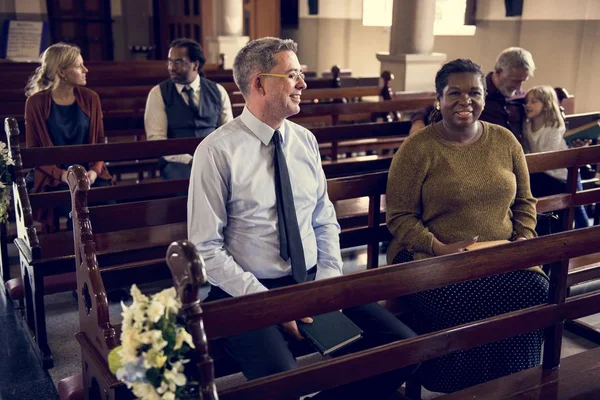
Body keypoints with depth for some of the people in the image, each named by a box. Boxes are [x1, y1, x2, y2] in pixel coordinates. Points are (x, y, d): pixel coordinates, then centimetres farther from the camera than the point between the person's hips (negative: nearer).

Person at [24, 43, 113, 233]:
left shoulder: (90, 98, 5)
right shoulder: (36, 102, -3)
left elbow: (100, 142, 8)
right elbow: (33, 151, -2)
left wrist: (94, 170, -11)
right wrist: (63, 175, -17)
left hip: (88, 173, 3)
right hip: (54, 178, -2)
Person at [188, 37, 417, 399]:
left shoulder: (305, 141, 8)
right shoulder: (218, 150, -9)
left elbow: (325, 221, 13)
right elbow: (206, 248, -10)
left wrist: (328, 282, -3)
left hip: (314, 283, 6)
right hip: (248, 293, -5)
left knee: (402, 344, -12)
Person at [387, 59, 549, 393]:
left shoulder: (505, 140, 11)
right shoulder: (418, 148, -3)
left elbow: (524, 202, 18)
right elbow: (400, 216, -5)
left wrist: (523, 240, 0)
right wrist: (439, 248, -19)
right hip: (435, 258, -3)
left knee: (536, 291, -24)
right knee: (462, 305, -31)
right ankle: (460, 391, -2)